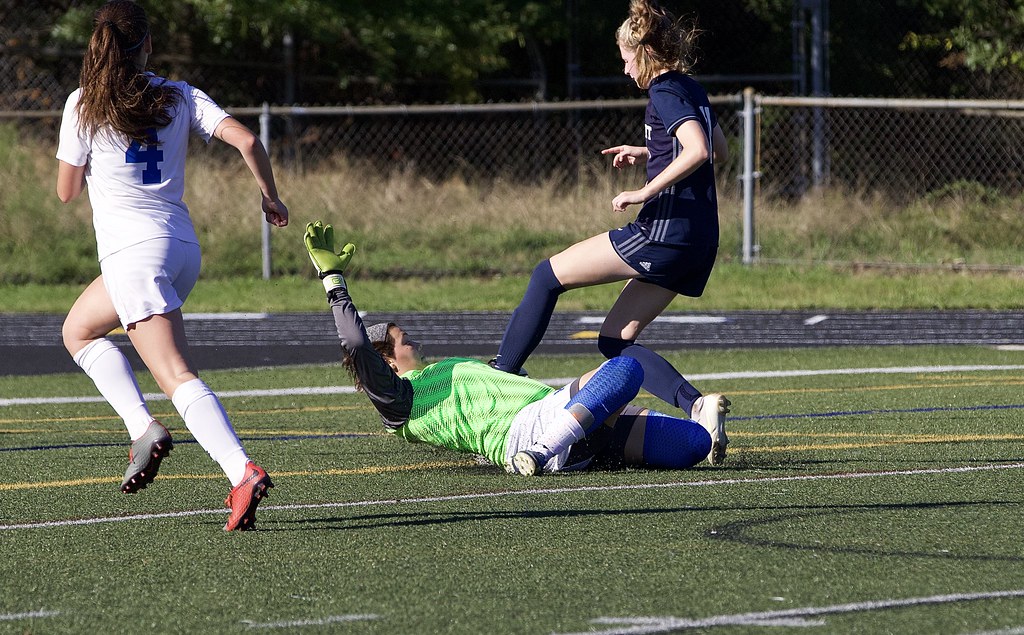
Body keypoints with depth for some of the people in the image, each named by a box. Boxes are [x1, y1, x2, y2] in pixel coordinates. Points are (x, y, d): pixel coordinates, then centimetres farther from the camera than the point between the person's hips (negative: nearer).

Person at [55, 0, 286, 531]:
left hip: (133, 249, -6)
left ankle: (244, 472, -24)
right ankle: (141, 429, 8)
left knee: (177, 375, -7)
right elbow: (246, 140, -3)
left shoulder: (84, 105, -2)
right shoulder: (180, 97, 7)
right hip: (182, 246, 6)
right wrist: (271, 198, 12)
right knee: (78, 329, 23)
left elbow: (66, 190, 4)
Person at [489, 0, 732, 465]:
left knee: (549, 274, 4)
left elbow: (699, 150, -26)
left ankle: (499, 374, 8)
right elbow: (718, 150, 31)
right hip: (698, 244, 9)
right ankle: (697, 405, -7)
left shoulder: (665, 93, -11)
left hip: (663, 232, -9)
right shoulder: (691, 90, 17)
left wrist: (645, 192, -22)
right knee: (615, 340, 11)